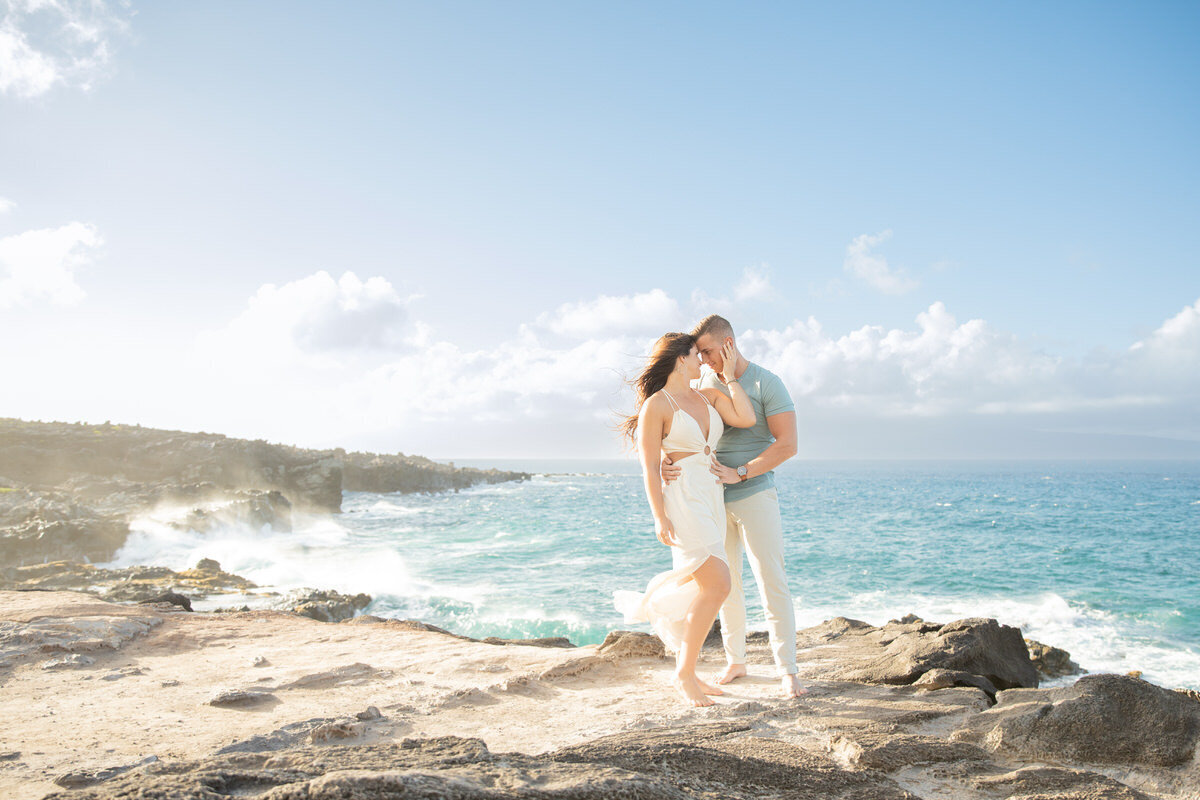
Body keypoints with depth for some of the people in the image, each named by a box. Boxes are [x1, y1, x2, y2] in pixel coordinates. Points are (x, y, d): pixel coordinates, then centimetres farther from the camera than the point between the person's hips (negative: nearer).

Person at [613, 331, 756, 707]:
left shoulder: (707, 396, 14)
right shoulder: (657, 405, -7)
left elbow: (746, 419, 0)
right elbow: (649, 467, -9)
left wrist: (729, 375, 7)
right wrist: (660, 518, -15)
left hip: (711, 497, 8)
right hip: (682, 498, -8)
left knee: (702, 588, 13)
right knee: (718, 584, -16)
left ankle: (685, 671, 29)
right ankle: (685, 674, -4)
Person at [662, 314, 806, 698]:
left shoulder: (767, 383, -8)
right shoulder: (704, 385, 7)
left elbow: (787, 444, -14)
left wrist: (739, 473, -19)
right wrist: (666, 461, -18)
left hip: (755, 496, -5)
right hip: (714, 499, 5)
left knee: (772, 582, -7)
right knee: (725, 584, 11)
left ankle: (787, 670, 0)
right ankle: (735, 661, 23)